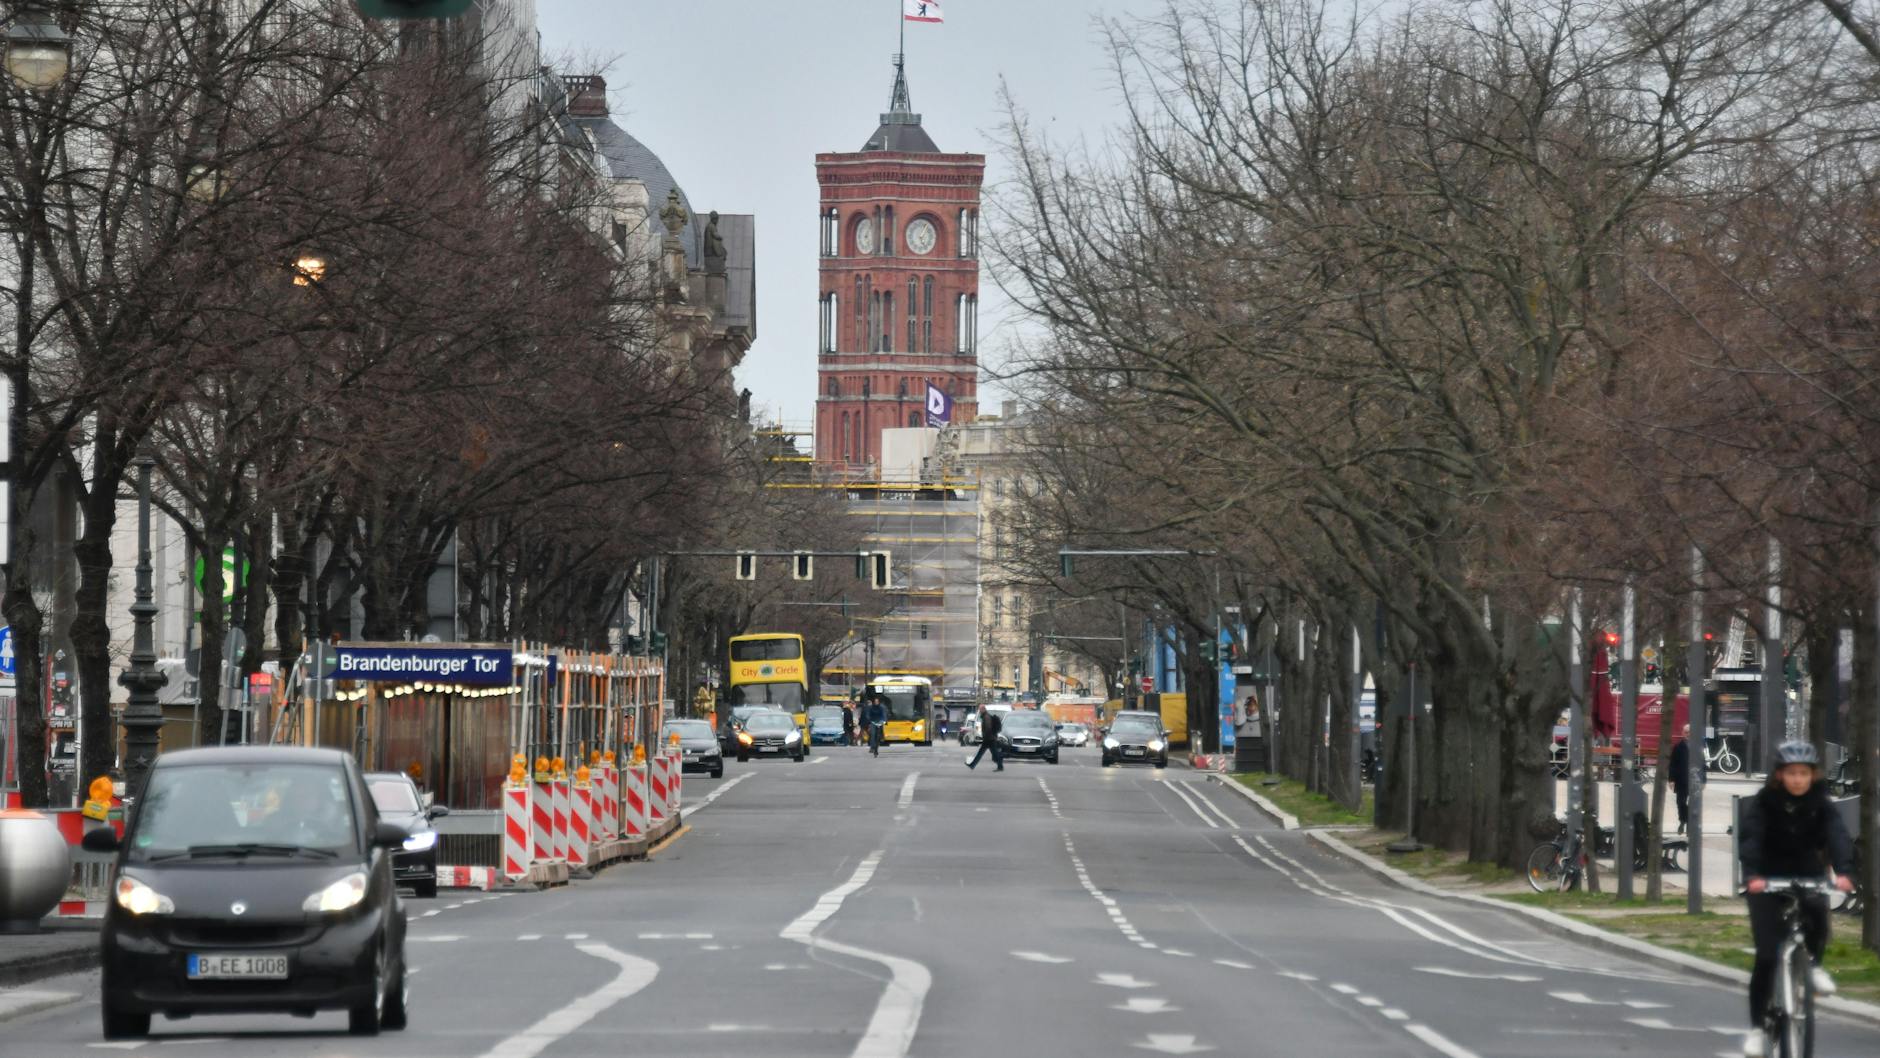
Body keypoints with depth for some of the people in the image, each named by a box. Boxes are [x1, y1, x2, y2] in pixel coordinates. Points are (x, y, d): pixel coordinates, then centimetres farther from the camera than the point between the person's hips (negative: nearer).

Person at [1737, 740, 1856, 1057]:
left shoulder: (1820, 804, -7)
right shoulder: (1764, 802, -12)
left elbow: (1838, 836, -22)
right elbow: (1750, 838, -26)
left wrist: (1844, 871, -41)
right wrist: (1752, 874, -45)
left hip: (1807, 877, 1)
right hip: (1767, 880, -1)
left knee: (1817, 912, -33)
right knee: (1766, 956, -8)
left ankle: (1813, 965, -4)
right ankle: (1756, 1026, 3)